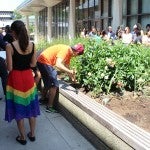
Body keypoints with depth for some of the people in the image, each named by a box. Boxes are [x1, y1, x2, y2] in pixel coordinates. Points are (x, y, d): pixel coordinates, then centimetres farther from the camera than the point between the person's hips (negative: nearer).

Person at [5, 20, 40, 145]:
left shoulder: (10, 46, -17)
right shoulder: (32, 45, -5)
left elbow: (9, 68, -14)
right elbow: (33, 64, -1)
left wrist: (16, 64, 5)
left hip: (16, 78, -4)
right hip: (28, 77, 4)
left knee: (18, 108, 11)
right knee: (31, 106, 17)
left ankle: (23, 137, 24)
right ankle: (32, 134, 30)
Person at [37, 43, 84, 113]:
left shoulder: (69, 52, 10)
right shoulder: (65, 50, -20)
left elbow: (67, 66, 20)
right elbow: (58, 64, -31)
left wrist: (72, 77, 24)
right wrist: (70, 71, -28)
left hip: (42, 61, 10)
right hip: (44, 62, -10)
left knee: (48, 83, 25)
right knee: (54, 85, -5)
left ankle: (42, 99, 42)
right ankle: (49, 107, 1)